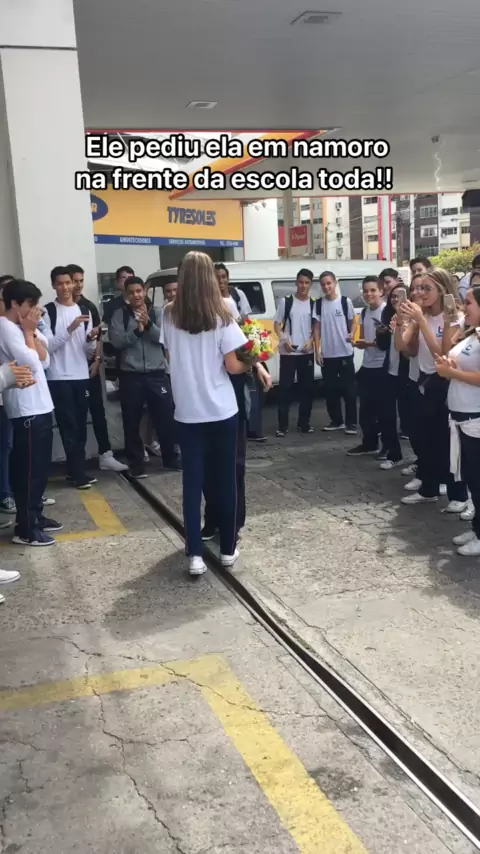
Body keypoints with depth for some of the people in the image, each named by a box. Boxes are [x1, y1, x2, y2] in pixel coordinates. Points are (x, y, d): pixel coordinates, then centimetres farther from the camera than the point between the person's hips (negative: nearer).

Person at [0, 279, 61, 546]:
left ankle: (36, 516, 28)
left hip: (40, 405, 9)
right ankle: (25, 529, 5)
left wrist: (31, 332, -2)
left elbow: (45, 360, 8)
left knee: (41, 466, 16)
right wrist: (29, 331, -10)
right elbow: (31, 363, -21)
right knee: (29, 469, -3)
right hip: (25, 409, -9)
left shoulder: (22, 327, 14)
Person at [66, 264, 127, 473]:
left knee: (98, 411, 2)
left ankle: (105, 455, 6)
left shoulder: (89, 306, 8)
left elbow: (98, 337, 10)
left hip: (90, 366, 3)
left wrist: (97, 360, 0)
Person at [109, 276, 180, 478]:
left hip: (156, 373, 1)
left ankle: (170, 458, 24)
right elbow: (116, 341, -7)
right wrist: (136, 330, -17)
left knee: (165, 417, 7)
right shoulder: (120, 314, 3)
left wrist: (148, 324, -19)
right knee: (132, 422, 5)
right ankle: (136, 464, 17)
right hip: (130, 374, -1)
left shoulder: (157, 312, 7)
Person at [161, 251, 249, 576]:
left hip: (187, 411, 2)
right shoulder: (221, 317, -10)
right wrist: (250, 363, 8)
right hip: (222, 410, -2)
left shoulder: (169, 316, -1)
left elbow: (170, 358, 10)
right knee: (225, 479, 10)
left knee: (193, 481, 7)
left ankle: (195, 555, 4)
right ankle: (228, 549, 20)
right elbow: (233, 366, -11)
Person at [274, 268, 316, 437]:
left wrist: (310, 341, -8)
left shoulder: (313, 304, 5)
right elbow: (277, 324, 1)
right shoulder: (286, 301, -2)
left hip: (307, 352, 3)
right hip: (288, 352, -3)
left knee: (307, 388, 7)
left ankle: (304, 423, 19)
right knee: (285, 388, -3)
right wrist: (284, 339, -15)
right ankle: (282, 426, 1)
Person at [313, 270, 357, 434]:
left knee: (349, 389, 0)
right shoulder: (319, 304, 4)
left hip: (345, 352, -3)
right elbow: (317, 328, 6)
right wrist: (317, 350, 1)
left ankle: (351, 422, 7)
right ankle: (336, 421, 20)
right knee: (330, 389, 9)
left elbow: (352, 323, 6)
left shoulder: (346, 302, -2)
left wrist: (351, 334, -15)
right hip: (327, 354, 3)